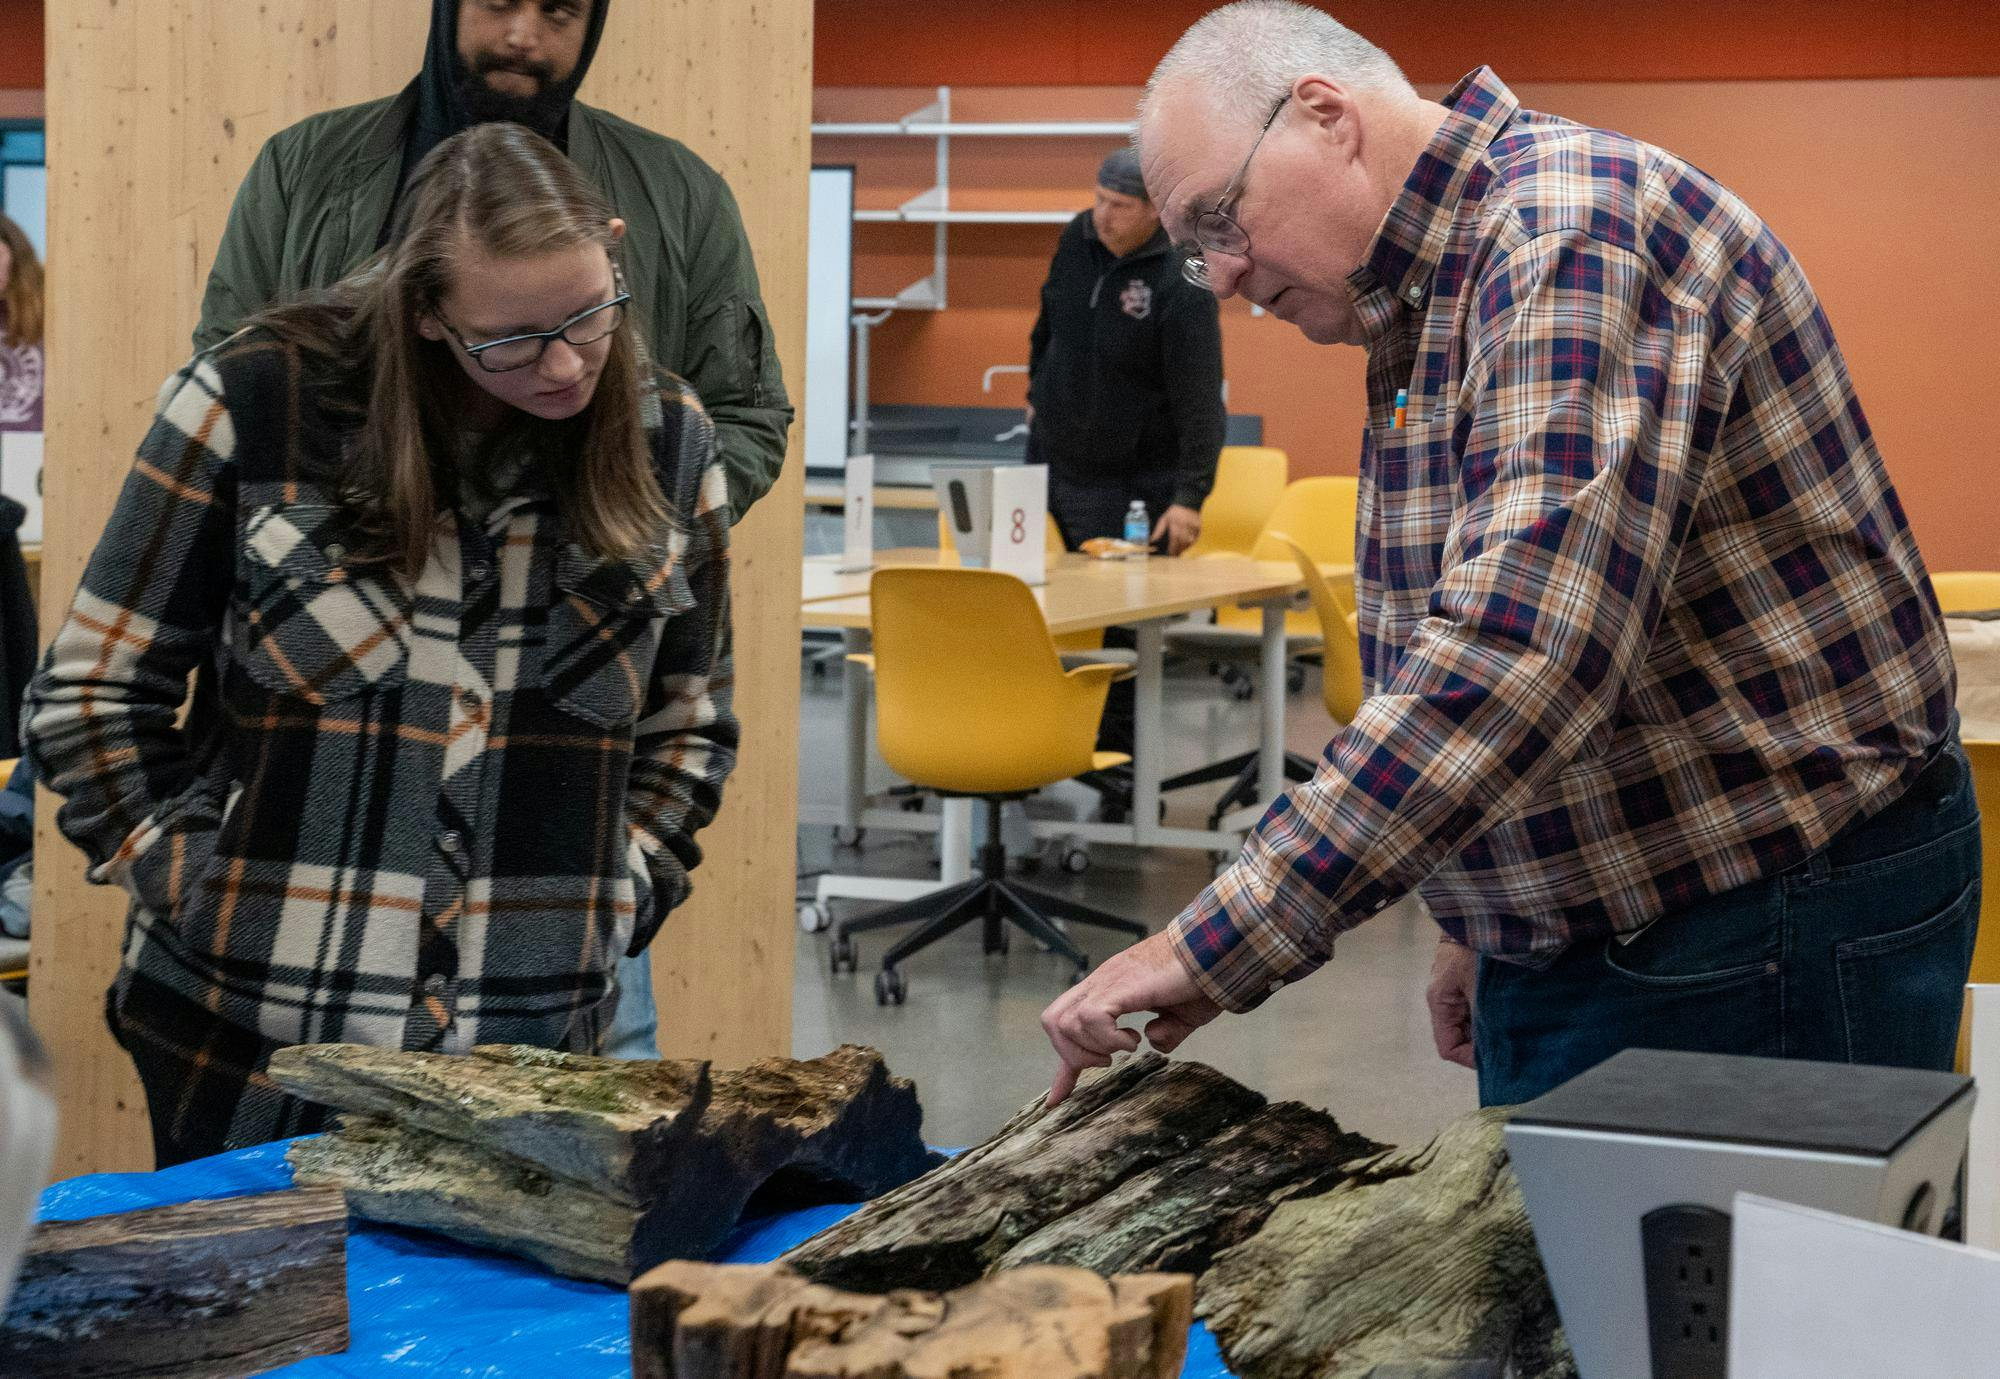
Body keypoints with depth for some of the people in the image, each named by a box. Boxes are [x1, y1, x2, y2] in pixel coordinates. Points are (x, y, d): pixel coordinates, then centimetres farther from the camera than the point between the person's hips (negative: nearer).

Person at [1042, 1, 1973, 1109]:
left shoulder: (1575, 226, -21)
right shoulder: (1422, 303, 12)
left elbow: (1518, 654, -33)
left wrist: (1216, 947, -32)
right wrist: (1479, 924, 19)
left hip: (1776, 939, -9)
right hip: (1559, 944, 10)